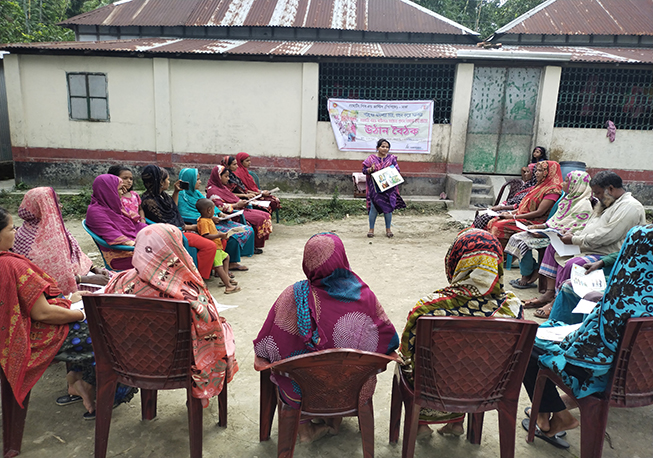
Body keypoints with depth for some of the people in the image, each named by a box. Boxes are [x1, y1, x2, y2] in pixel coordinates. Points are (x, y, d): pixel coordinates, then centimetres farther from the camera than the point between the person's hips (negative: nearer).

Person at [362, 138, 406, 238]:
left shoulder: (392, 158, 8)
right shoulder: (371, 158, 4)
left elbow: (397, 170, 9)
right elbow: (364, 170, 3)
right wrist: (370, 169, -17)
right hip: (375, 188, -2)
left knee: (388, 207, 3)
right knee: (374, 207, -3)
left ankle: (388, 229, 16)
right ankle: (371, 229, 10)